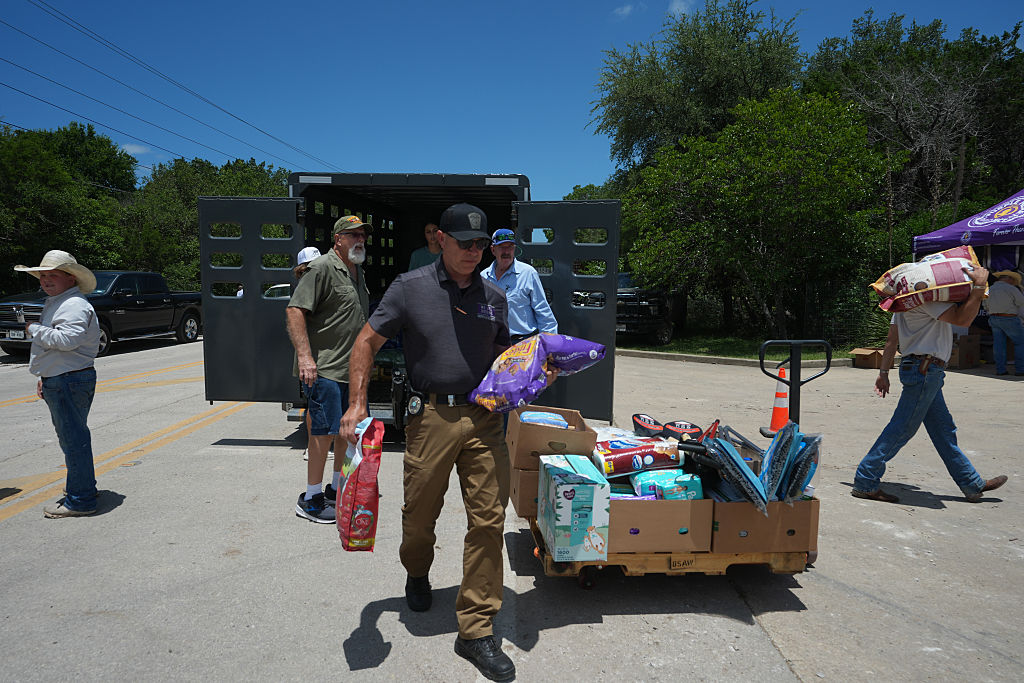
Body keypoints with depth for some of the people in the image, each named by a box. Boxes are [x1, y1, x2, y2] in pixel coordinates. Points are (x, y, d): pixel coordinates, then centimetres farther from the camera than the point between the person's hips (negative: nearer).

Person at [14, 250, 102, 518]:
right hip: (58, 382, 11)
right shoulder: (55, 303, 20)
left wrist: (35, 330, -15)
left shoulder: (74, 305, -15)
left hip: (70, 383, -11)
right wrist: (45, 377, 23)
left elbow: (66, 339, -30)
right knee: (71, 436, 19)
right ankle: (82, 484, 32)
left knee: (73, 438, -7)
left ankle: (80, 500, -2)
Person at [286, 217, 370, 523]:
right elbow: (294, 310, -18)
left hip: (352, 368, 9)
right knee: (325, 430, -5)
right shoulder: (322, 268, -11)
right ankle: (311, 499, 8)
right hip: (324, 368, -9)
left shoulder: (358, 272, 17)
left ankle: (338, 488, 29)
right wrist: (305, 355, -26)